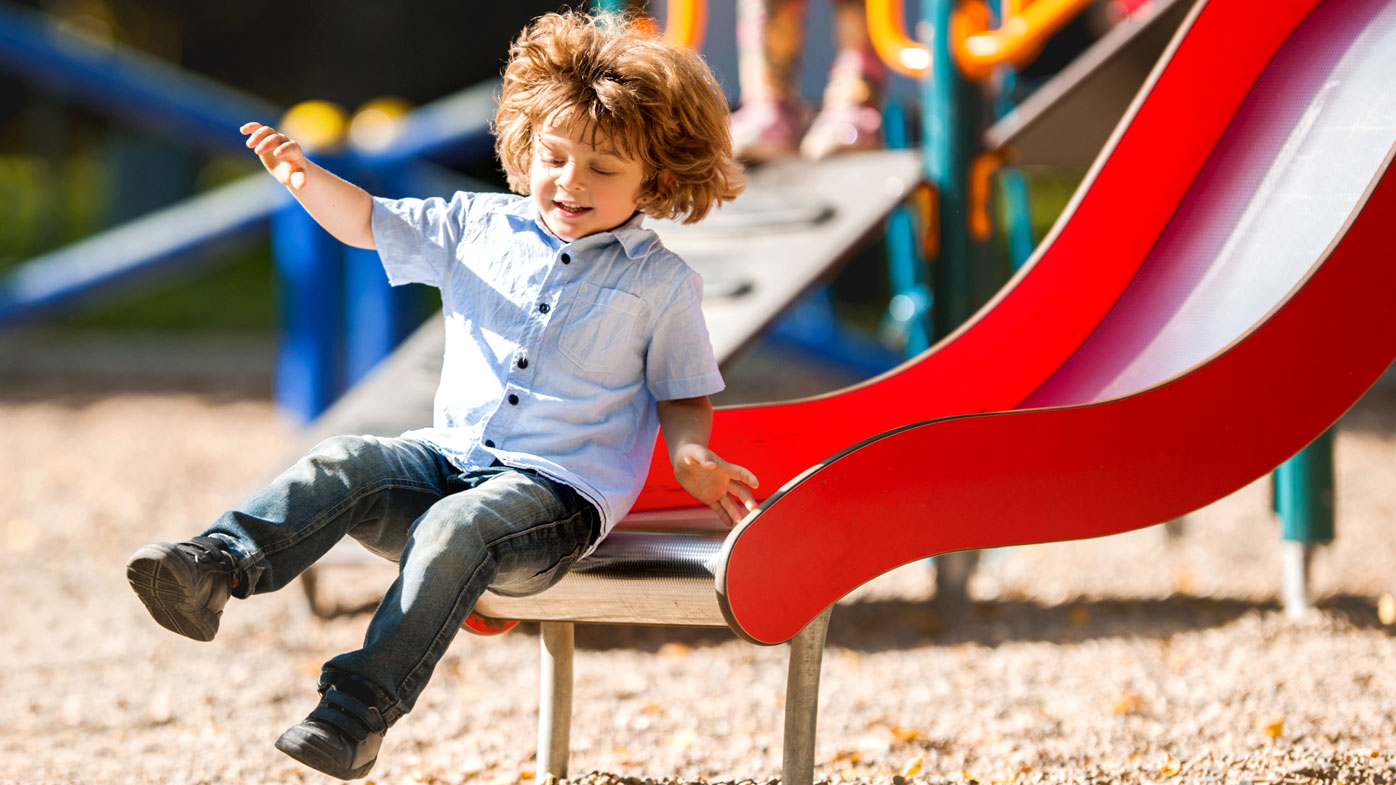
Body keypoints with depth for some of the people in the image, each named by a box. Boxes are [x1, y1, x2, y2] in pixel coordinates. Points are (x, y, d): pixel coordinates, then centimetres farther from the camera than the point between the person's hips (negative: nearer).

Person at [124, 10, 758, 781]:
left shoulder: (661, 283, 2)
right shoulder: (480, 227, 11)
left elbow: (681, 394, 8)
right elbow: (367, 222, 11)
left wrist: (690, 457, -13)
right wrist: (306, 180, -8)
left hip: (559, 489, -5)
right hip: (451, 456, 5)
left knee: (457, 529, -34)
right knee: (339, 468, -21)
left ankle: (362, 707, -41)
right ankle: (216, 566, -38)